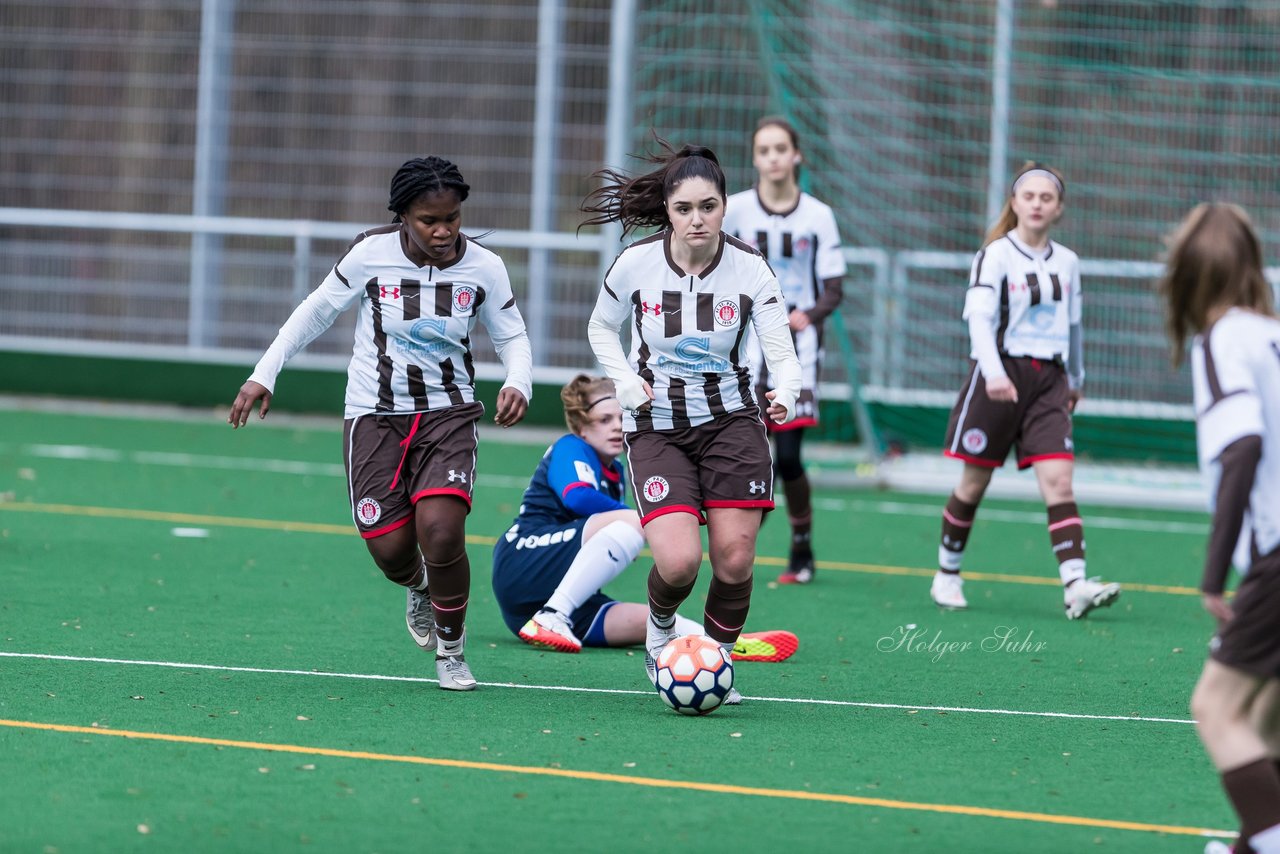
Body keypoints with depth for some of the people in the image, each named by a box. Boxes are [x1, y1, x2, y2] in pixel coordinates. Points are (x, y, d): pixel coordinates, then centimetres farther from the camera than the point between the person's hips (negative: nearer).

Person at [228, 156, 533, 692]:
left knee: (440, 530, -21)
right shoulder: (373, 254, -10)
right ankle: (419, 588, 34)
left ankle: (451, 649, 3)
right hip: (375, 415, 0)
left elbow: (512, 337, 4)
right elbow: (317, 311, 3)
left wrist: (518, 384, -17)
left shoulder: (483, 267, -7)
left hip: (448, 412, 0)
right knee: (391, 549, -7)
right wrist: (264, 375, 0)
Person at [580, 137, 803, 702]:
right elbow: (601, 327, 9)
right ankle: (659, 629, 17)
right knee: (679, 561, -18)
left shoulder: (750, 269, -10)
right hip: (656, 427, -1)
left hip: (731, 420, 1)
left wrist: (785, 396, -36)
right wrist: (626, 381, -8)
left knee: (735, 559, -7)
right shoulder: (635, 263, -9)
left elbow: (782, 353, -15)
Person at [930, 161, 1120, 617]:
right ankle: (947, 574, 23)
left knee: (1058, 480, -10)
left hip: (1048, 378, 4)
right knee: (974, 481, 5)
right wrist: (993, 373, -35)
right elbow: (979, 317, -20)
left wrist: (1075, 379, 30)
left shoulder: (1066, 262, 10)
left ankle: (1075, 585, -21)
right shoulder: (996, 256, -7)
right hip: (999, 374, -4)